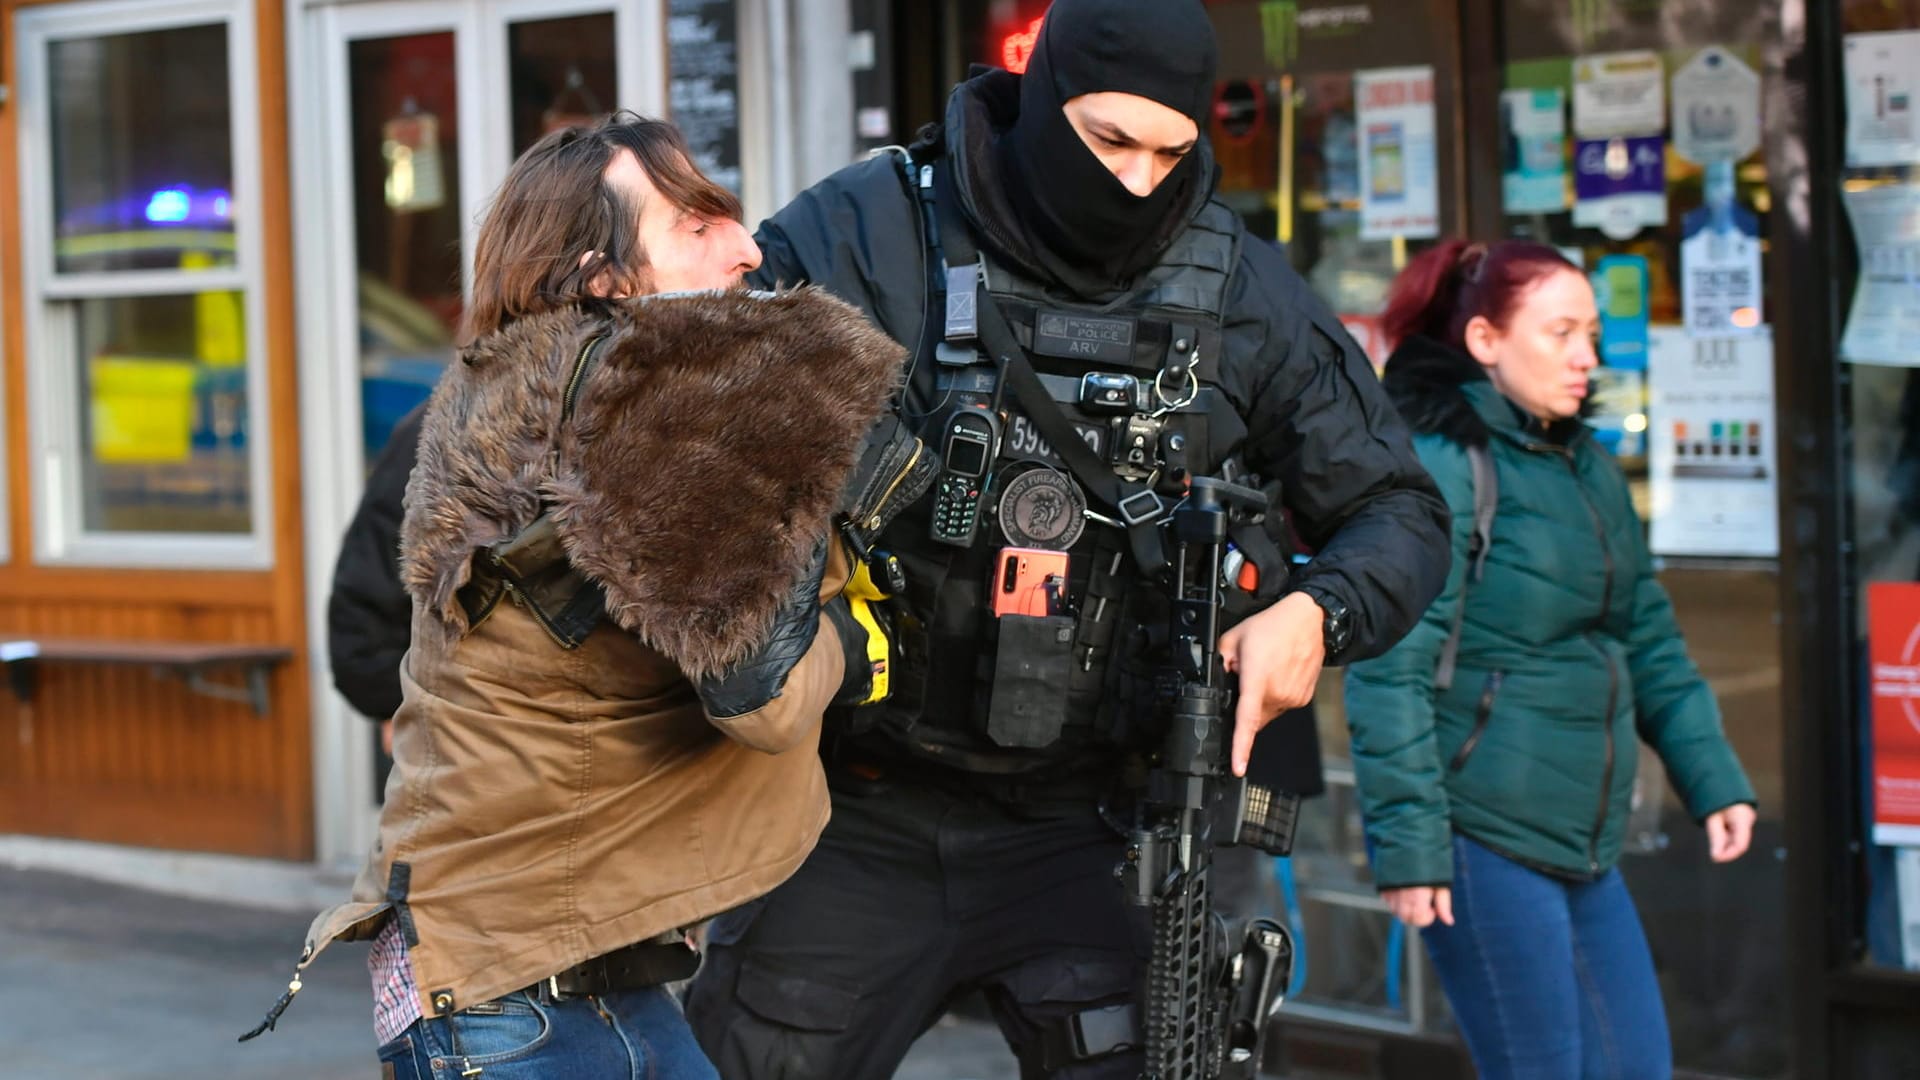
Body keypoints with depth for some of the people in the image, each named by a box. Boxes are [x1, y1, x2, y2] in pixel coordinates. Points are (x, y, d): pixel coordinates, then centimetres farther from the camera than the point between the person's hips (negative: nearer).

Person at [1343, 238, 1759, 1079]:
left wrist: (1713, 779, 10)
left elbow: (1648, 643, 20)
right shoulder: (1440, 465, -11)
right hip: (1484, 841, -8)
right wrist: (1407, 842, -20)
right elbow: (1390, 672, -16)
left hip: (1582, 846, 8)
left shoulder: (1591, 472, 14)